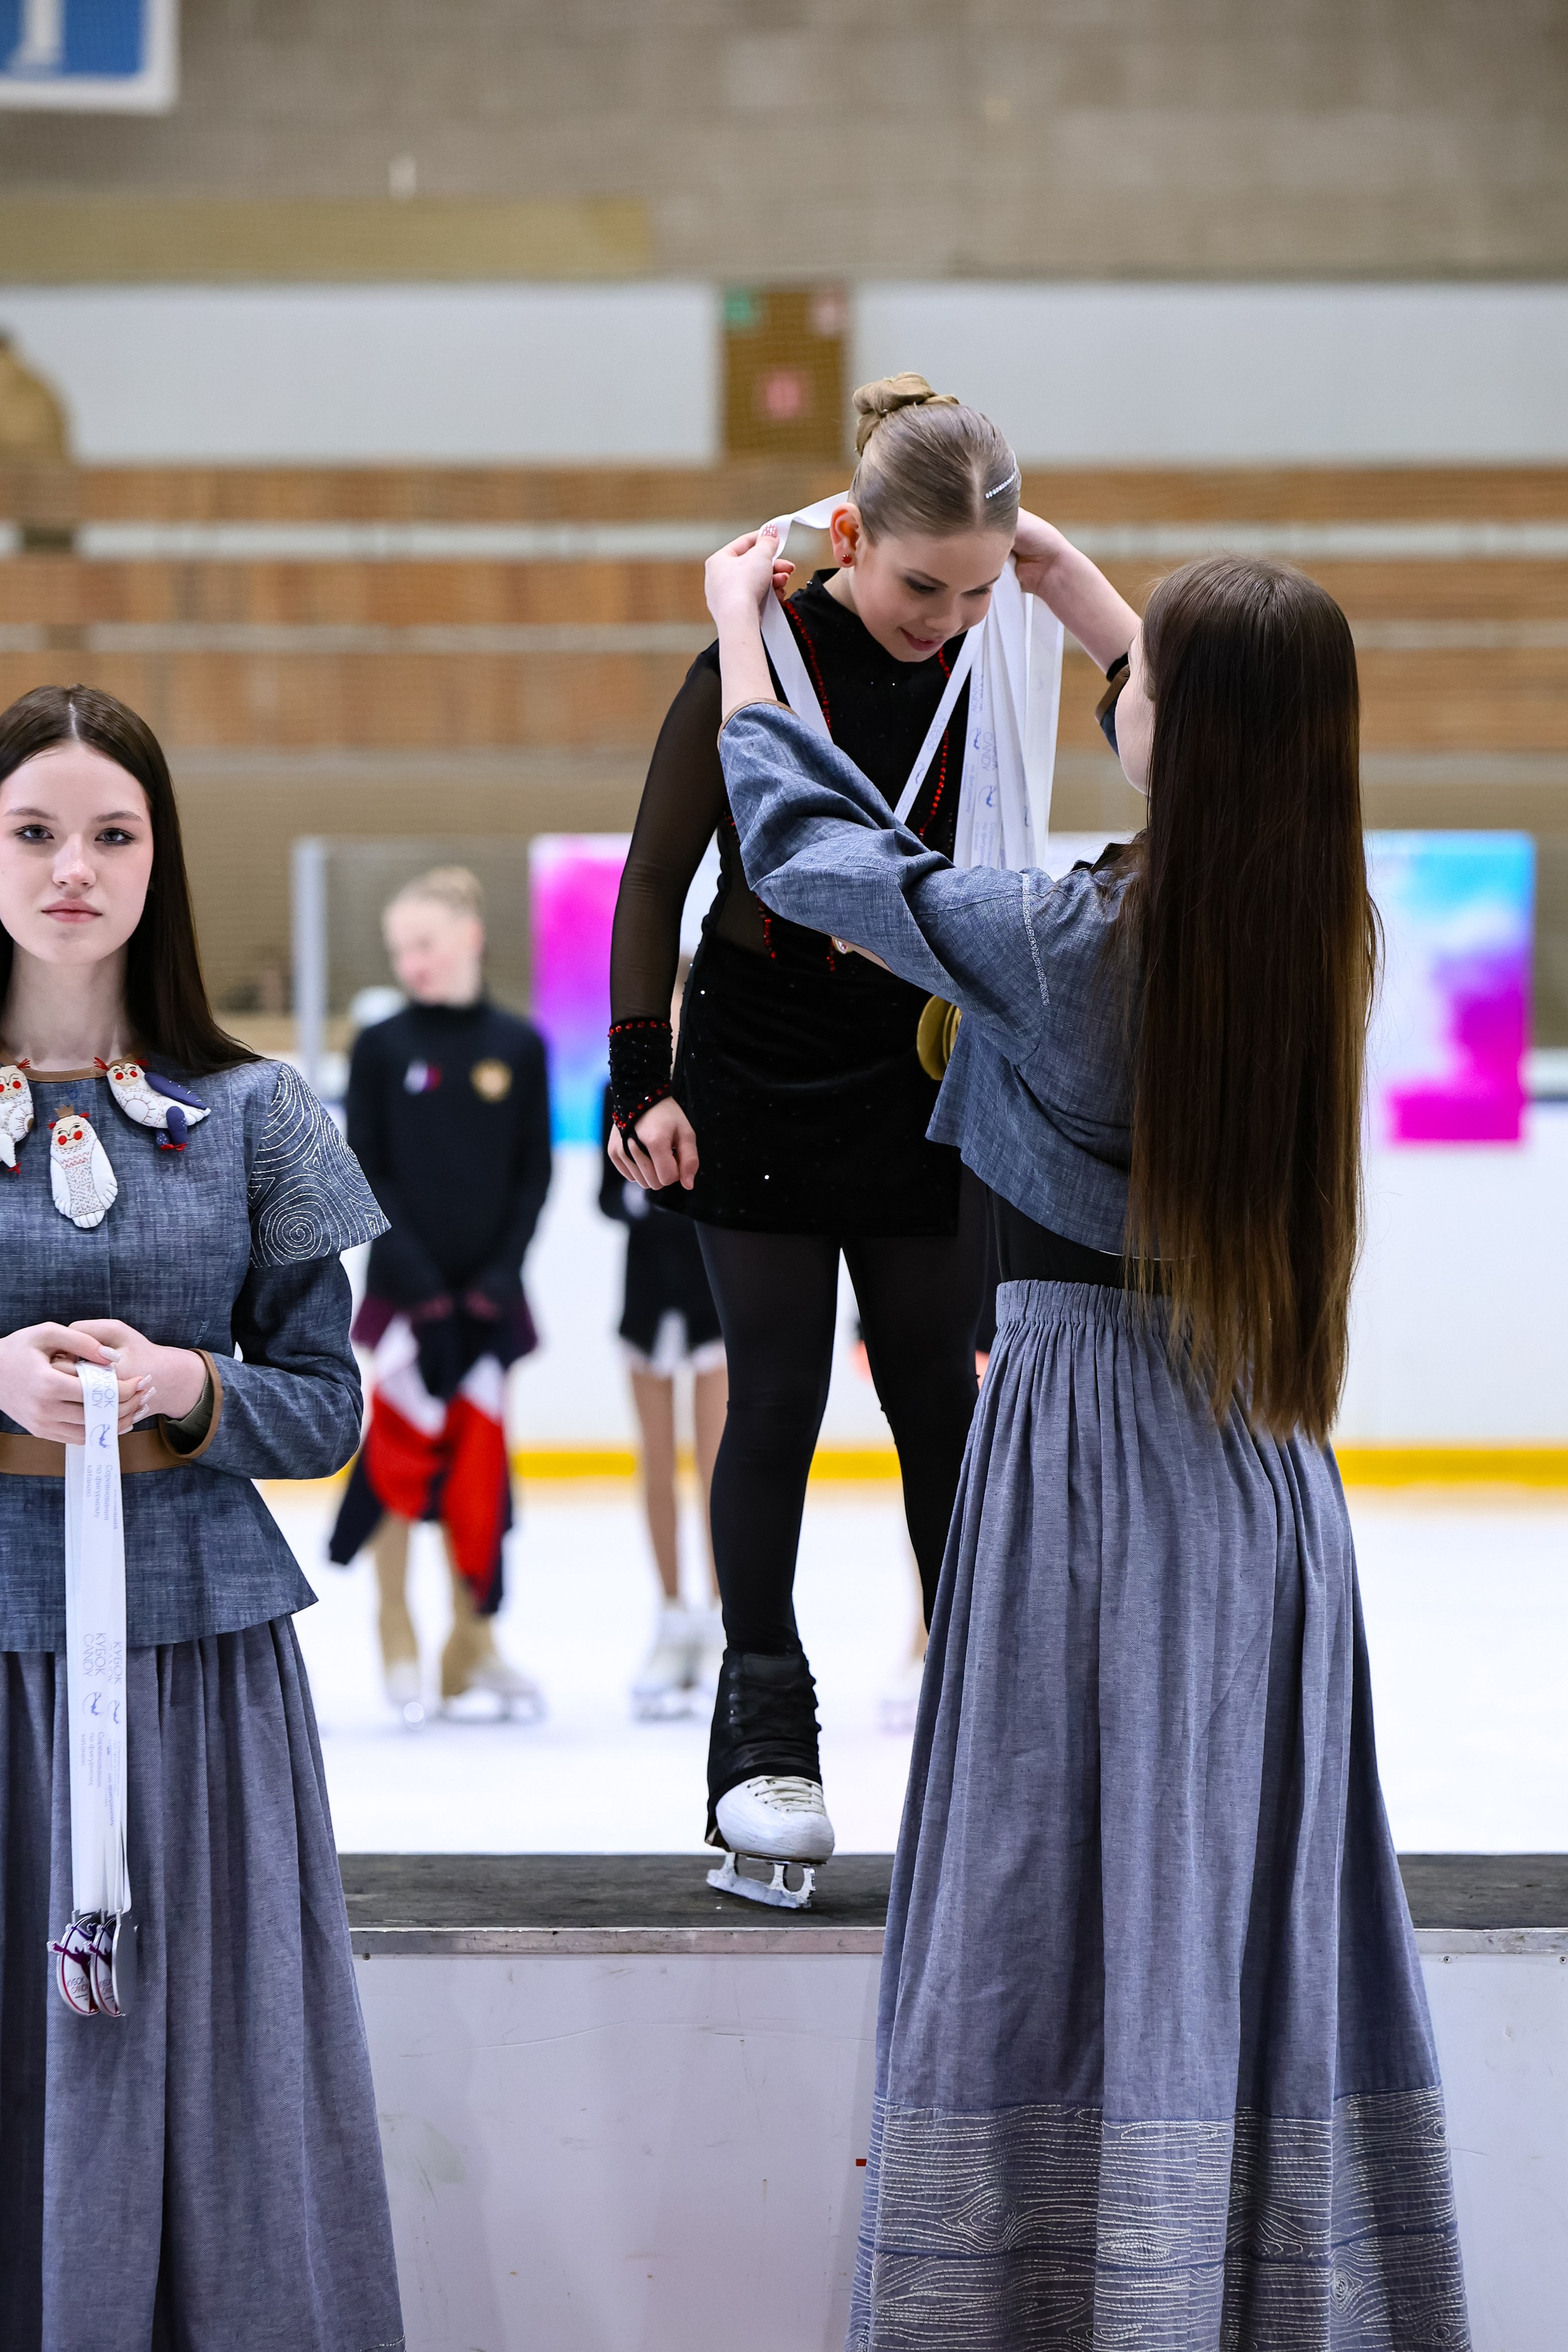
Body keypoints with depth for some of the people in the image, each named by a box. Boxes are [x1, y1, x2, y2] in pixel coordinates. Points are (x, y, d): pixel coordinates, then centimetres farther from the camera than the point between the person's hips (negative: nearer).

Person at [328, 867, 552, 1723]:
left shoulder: (518, 1047, 3)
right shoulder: (381, 1048, -1)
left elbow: (533, 1174, 4)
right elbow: (366, 1174, -3)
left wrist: (499, 1278, -7)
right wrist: (420, 1282, -12)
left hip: (487, 1291, 1)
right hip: (407, 1289, -1)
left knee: (478, 1455, 2)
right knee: (401, 1443, -2)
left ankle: (472, 1639, 11)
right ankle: (396, 1637, 11)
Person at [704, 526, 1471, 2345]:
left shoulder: (1067, 938, -17)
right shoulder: (1321, 926, -1)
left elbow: (798, 844, -3)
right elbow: (1224, 762, 23)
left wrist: (739, 624, 12)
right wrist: (1087, 595, 32)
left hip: (1088, 1419, -6)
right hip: (1261, 1450, 6)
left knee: (1062, 1853, -1)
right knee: (1250, 1854, 11)